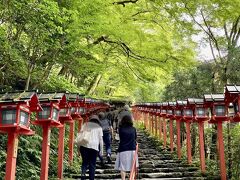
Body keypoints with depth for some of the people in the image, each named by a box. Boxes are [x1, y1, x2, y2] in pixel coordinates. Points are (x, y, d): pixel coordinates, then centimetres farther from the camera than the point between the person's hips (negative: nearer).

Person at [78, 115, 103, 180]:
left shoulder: (85, 124, 14)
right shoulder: (99, 127, 13)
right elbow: (100, 139, 7)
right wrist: (101, 149, 9)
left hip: (84, 145, 1)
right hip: (94, 147, -1)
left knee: (85, 162, 8)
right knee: (92, 164, 6)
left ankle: (83, 173, -17)